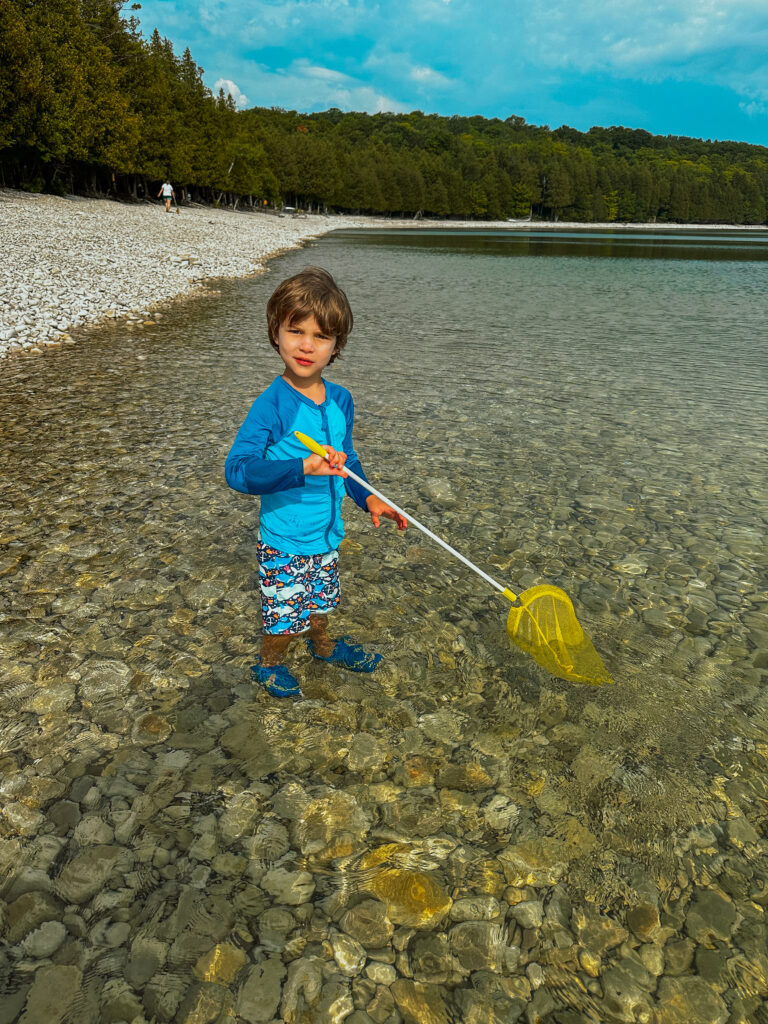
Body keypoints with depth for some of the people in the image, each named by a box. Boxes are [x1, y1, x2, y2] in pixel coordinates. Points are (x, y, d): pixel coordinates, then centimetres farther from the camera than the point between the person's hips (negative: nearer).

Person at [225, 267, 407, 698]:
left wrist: (368, 497, 1)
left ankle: (323, 646, 56)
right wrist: (302, 468, -43)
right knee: (285, 616, 10)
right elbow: (237, 468, -33)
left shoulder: (341, 400, -2)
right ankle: (270, 663, 41)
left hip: (327, 535, 6)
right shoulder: (273, 405, -23)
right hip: (284, 544, -6)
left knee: (320, 601, 28)